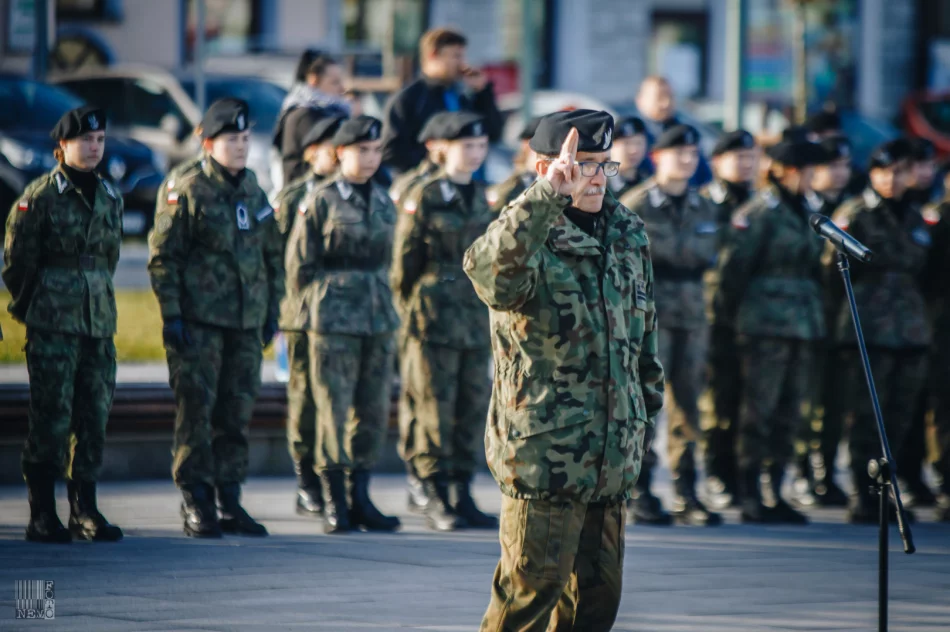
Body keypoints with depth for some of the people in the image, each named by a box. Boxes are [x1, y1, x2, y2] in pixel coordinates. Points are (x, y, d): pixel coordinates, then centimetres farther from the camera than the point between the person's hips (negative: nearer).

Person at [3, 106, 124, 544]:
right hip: (53, 326, -5)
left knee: (95, 417, 5)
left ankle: (85, 512, 13)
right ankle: (42, 516, -1)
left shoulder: (110, 196, 12)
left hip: (100, 323, 5)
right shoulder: (40, 195, -6)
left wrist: (96, 300, 16)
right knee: (52, 418, -5)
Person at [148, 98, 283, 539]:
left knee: (237, 413, 7)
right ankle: (196, 505, -2)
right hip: (199, 321, -6)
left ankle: (230, 502, 14)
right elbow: (163, 258, -6)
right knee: (196, 411, -6)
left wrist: (272, 311, 16)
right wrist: (171, 316, -12)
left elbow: (272, 255, 21)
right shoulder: (187, 193, -5)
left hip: (247, 322, 6)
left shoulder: (255, 194, 13)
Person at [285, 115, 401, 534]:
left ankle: (359, 497, 15)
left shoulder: (383, 202, 12)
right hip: (334, 324, -5)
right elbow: (299, 264, -1)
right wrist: (318, 305, 1)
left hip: (379, 319, 5)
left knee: (373, 409, 6)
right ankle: (334, 503, 2)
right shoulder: (321, 201, -4)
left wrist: (379, 301, 15)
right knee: (334, 409, -4)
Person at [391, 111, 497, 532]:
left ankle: (463, 497, 13)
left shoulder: (481, 197, 13)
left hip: (476, 319, 6)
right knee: (434, 409, -3)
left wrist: (489, 313, 15)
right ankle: (436, 501, 1)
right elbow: (404, 262, -3)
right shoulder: (425, 197, -5)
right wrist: (409, 311, -5)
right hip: (435, 318, -6)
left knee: (473, 407, 6)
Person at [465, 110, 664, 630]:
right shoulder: (529, 241, -11)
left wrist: (647, 409, 24)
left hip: (611, 459, 7)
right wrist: (547, 198, -45)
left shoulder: (627, 236, 13)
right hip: (544, 451, -7)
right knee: (531, 589, -8)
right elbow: (487, 266, -37)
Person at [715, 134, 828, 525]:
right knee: (759, 408, -6)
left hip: (803, 324, 8)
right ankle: (751, 499, -4)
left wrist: (815, 319, 17)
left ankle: (773, 494, 13)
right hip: (766, 323, -8)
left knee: (789, 412, 8)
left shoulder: (804, 213, 17)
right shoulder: (760, 212, -7)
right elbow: (734, 265, -10)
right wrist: (729, 314, -7)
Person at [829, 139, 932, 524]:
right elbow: (832, 269, -4)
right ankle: (864, 500, -2)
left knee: (898, 419, 5)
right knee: (868, 418, -6)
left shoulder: (915, 219, 17)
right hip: (868, 330, -6)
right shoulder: (855, 215, -1)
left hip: (911, 331, 6)